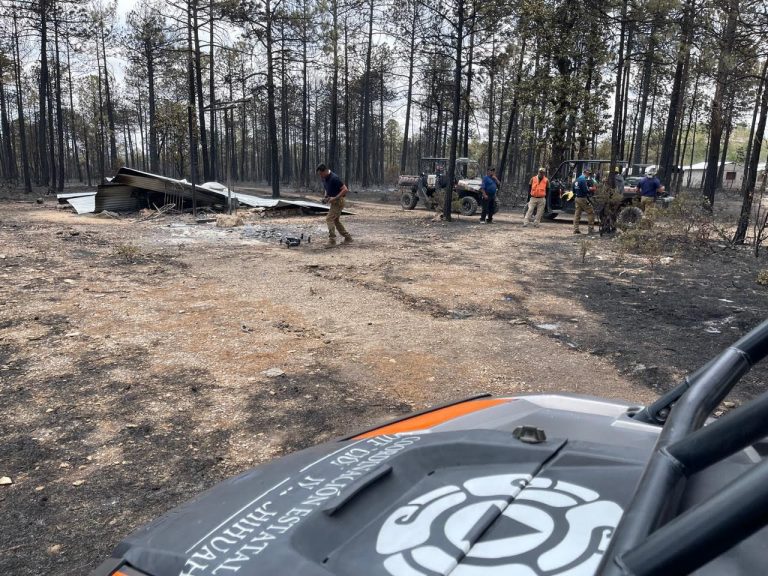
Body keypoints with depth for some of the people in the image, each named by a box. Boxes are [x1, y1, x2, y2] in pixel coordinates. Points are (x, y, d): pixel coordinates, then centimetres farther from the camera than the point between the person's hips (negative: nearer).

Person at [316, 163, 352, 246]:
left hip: (338, 201, -10)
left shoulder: (334, 178, -23)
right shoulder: (324, 179, 5)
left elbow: (345, 190, -23)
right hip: (334, 201, 10)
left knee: (329, 219, -15)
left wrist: (334, 198, -26)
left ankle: (332, 240, -15)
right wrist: (325, 197, 3)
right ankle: (348, 237, 24)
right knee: (336, 220, 16)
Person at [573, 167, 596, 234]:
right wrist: (592, 189, -4)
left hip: (577, 198, 9)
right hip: (583, 199, -9)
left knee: (577, 214, 7)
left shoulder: (578, 179, 14)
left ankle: (575, 229, 4)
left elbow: (574, 190, 18)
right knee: (591, 212, -1)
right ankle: (591, 229, -3)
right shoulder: (583, 179, -14)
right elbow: (586, 190, -20)